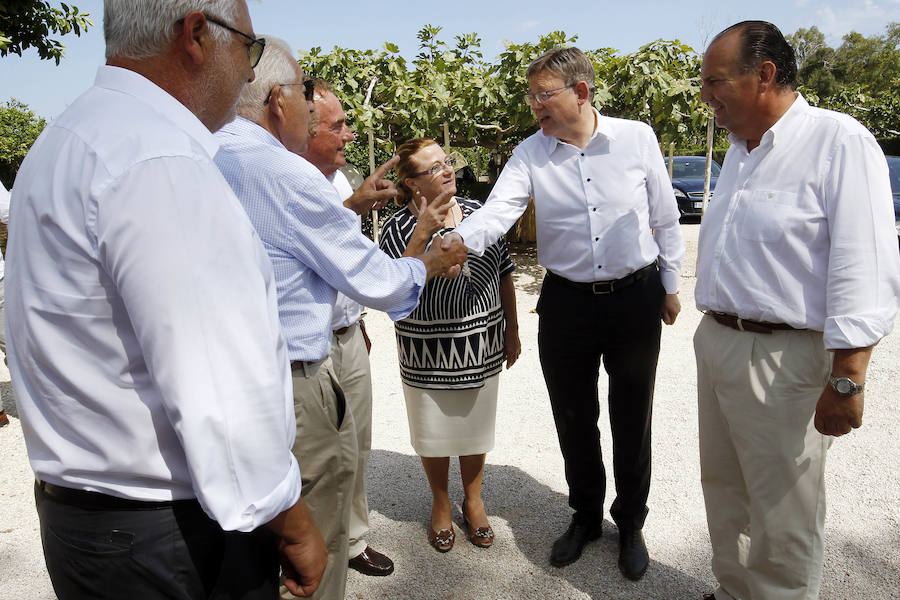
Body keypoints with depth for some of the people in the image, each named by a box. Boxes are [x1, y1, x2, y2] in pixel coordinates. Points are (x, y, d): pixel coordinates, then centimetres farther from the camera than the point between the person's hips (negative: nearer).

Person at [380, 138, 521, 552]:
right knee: (434, 432, 14)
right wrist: (422, 233, -30)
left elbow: (504, 273, 8)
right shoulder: (399, 228, -12)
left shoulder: (477, 212, 0)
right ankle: (440, 503, 39)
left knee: (475, 426, 17)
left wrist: (512, 330, 9)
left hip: (482, 344, 3)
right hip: (428, 353, -3)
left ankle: (473, 499, 41)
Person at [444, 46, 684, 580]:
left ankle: (631, 524, 37)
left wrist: (671, 284, 7)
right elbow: (497, 211, -17)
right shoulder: (531, 154, -3)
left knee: (632, 421, 12)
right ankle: (586, 516, 40)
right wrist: (456, 243, -37)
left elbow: (666, 218, 3)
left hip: (636, 298, -1)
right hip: (567, 303, 2)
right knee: (574, 420, 14)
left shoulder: (637, 138, -5)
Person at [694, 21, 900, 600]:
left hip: (784, 357, -8)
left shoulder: (839, 141, -13)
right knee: (724, 489, 20)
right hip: (716, 343, 8)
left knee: (783, 516, 6)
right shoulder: (740, 151, 13)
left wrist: (847, 379, -21)